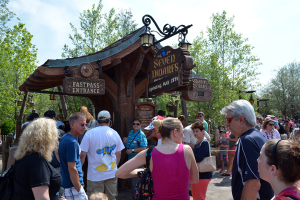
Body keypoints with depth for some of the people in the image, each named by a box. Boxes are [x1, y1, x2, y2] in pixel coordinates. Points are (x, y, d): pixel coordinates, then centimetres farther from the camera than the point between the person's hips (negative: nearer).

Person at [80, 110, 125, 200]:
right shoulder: (115, 133, 1)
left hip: (95, 175, -3)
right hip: (112, 173, 3)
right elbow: (118, 154, 7)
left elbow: (83, 154, -9)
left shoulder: (90, 133, -9)